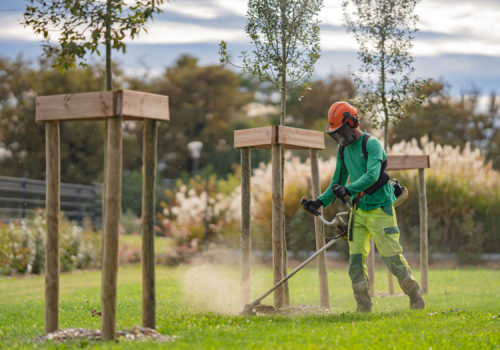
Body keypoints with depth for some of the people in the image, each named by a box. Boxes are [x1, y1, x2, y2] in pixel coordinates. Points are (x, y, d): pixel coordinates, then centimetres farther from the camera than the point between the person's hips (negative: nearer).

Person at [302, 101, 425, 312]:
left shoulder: (372, 144, -13)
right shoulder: (343, 149, 10)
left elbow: (372, 175, -28)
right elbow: (338, 181, 20)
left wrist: (348, 190, -42)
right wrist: (320, 201, 8)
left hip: (380, 209, -7)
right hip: (358, 211, 7)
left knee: (392, 257, -7)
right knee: (356, 260, 0)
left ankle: (416, 298, 7)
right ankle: (363, 307, 6)